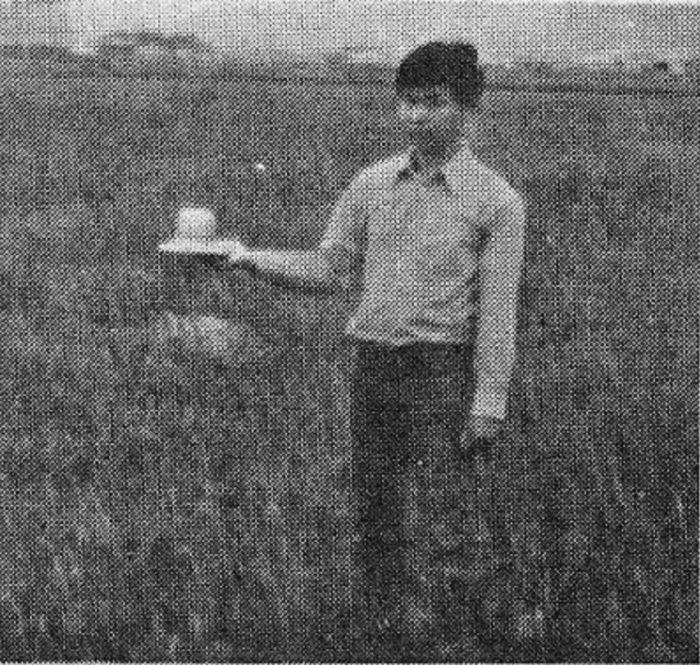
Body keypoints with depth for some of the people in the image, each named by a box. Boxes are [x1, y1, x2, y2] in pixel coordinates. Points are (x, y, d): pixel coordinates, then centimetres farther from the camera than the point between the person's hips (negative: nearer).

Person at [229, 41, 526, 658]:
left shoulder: (495, 200, -4)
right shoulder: (374, 183, 8)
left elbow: (498, 311, -5)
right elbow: (328, 266, 12)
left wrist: (488, 404, -8)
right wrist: (248, 258, 0)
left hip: (442, 367, -4)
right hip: (373, 359, 4)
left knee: (426, 514, -5)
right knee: (373, 505, 10)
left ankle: (420, 627, 5)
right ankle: (376, 618, 23)